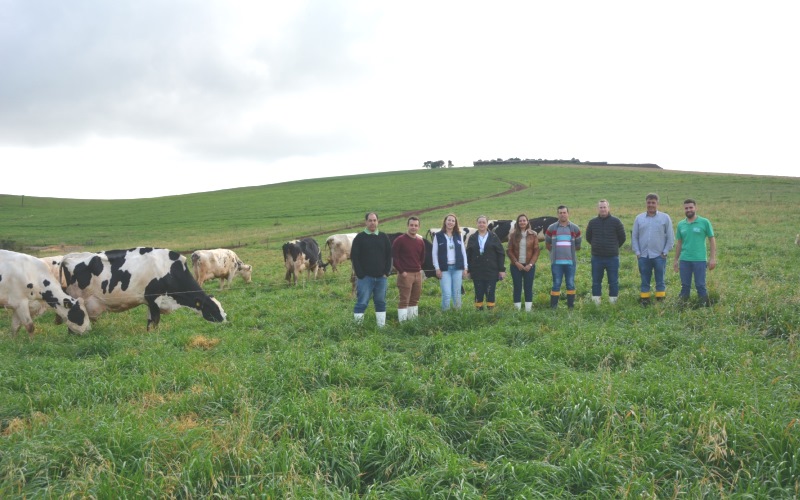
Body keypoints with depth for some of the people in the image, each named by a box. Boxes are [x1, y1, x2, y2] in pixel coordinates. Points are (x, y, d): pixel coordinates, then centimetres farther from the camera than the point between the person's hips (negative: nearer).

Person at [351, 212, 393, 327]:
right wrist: (360, 274, -10)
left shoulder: (383, 237, 10)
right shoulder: (360, 237, 0)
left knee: (381, 303, 9)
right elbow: (354, 256, -3)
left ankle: (382, 326, 16)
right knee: (362, 303, -5)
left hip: (381, 277, 4)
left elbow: (389, 255, 12)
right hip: (365, 277, -4)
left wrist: (386, 272, 1)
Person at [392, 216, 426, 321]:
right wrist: (401, 271, -12)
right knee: (404, 301, -7)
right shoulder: (400, 240, -7)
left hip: (417, 274, 7)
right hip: (405, 274, -6)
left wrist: (418, 267, 10)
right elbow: (394, 257, -10)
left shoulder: (420, 241, 12)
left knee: (415, 300, 14)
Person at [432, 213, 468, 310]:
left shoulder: (458, 236, 10)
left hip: (457, 268, 3)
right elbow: (434, 253, 1)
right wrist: (437, 268, -6)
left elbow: (463, 252, 11)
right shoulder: (438, 236, 1)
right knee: (447, 294, -9)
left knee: (457, 293, 5)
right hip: (444, 269, -3)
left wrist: (465, 268, 6)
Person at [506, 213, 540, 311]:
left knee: (528, 288, 2)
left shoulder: (533, 235, 2)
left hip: (529, 266, 0)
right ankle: (517, 309, 6)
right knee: (517, 288, 3)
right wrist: (516, 263, -10)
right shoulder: (513, 235, 3)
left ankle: (528, 310, 6)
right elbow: (509, 251, 1)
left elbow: (536, 251, 0)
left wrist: (530, 264, -10)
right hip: (516, 266, 0)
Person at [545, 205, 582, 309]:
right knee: (556, 284, -1)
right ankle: (553, 307, 3)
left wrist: (570, 251, 10)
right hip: (556, 262, -1)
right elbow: (547, 244, 13)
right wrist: (555, 252, 8)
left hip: (570, 261, 1)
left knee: (571, 284, 4)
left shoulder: (575, 229, 6)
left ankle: (571, 306, 11)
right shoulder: (552, 228, 4)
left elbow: (578, 245, 14)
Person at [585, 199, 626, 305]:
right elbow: (588, 237, 16)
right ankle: (596, 302, 15)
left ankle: (613, 302, 12)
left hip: (612, 257, -2)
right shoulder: (592, 222, 2)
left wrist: (614, 247, 11)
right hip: (596, 257, 2)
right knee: (596, 281, 7)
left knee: (614, 282, 3)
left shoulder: (616, 222, -4)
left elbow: (622, 237, 6)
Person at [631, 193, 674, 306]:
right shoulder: (639, 218, 7)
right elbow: (634, 237, 8)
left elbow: (670, 238, 2)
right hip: (643, 257, 2)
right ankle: (644, 301, 13)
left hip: (659, 256, -2)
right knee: (644, 282, 8)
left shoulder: (665, 218, 1)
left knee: (660, 281, 4)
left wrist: (665, 252, -4)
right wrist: (637, 252, 1)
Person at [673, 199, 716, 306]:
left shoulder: (704, 222, -2)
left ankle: (705, 305, 10)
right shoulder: (681, 224, 9)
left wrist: (712, 258, -5)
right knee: (685, 286, 9)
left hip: (699, 260, -3)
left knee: (700, 285, 0)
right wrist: (676, 260, 14)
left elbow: (712, 240, 0)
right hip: (684, 260, 3)